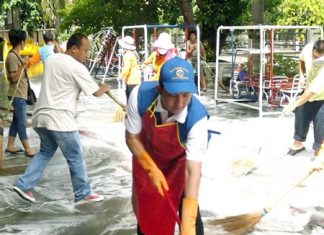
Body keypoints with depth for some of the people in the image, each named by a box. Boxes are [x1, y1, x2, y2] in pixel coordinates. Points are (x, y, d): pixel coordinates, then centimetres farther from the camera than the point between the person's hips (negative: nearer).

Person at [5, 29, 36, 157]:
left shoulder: (16, 55, 11)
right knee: (22, 122, -3)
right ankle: (27, 148, 2)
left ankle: (10, 146, 21)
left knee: (17, 120, 14)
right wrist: (23, 66, -33)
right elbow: (14, 78, -21)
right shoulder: (12, 56, -17)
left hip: (20, 93, 10)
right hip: (17, 94, -10)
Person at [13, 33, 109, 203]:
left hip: (41, 116, 8)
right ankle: (83, 194, 16)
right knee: (75, 158, 5)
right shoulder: (77, 67, -12)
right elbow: (96, 92, -6)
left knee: (45, 152, 23)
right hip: (59, 119, -8)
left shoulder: (51, 59, 12)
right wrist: (104, 88, 16)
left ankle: (23, 185, 17)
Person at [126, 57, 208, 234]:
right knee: (145, 208, 17)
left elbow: (193, 170, -43)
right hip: (147, 155, 2)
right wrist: (152, 170, -27)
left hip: (179, 159, -2)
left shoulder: (197, 118, -42)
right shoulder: (140, 95, -36)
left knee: (189, 211, -11)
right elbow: (132, 138, -19)